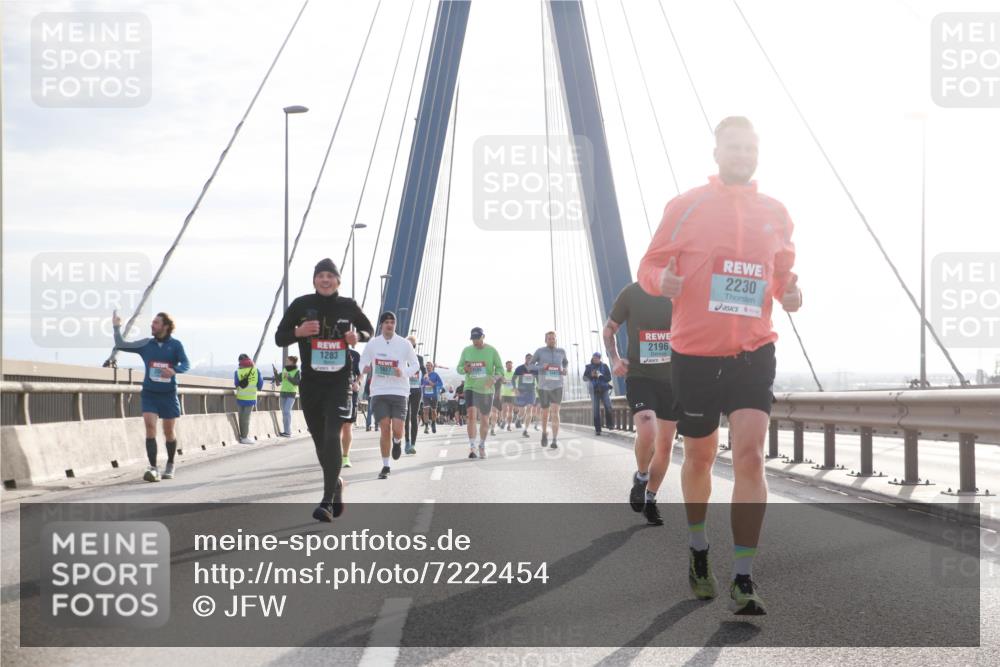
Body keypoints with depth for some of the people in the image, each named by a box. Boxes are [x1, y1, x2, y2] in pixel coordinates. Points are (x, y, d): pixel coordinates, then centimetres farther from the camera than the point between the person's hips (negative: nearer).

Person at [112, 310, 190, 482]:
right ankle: (153, 468, -19)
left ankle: (170, 466, 31)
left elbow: (186, 363, -12)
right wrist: (116, 327, 2)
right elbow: (121, 345, 11)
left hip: (168, 394, -1)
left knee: (169, 432, 9)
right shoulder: (145, 344, 6)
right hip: (149, 394, 1)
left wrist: (174, 370, -31)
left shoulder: (175, 345, -2)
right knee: (150, 427, -16)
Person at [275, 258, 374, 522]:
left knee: (332, 436, -16)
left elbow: (369, 330, 17)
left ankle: (328, 501, -17)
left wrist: (358, 336, -7)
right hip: (310, 382, 2)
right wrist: (298, 332, -19)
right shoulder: (301, 305, -2)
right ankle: (336, 483, 37)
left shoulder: (348, 306, 0)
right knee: (319, 439, 11)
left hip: (339, 381, -2)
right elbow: (279, 338, 3)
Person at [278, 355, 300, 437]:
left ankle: (288, 432, -14)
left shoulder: (297, 371, -6)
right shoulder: (284, 369, 10)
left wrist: (289, 377, -22)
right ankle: (286, 431, 10)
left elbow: (298, 382, -15)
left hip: (291, 393, -6)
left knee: (287, 411, -16)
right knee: (284, 412, 5)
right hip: (283, 393, 6)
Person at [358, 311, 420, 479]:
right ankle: (385, 466, 8)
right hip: (379, 391, 1)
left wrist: (403, 373, -12)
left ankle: (397, 442, 29)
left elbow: (415, 365, 8)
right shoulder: (372, 344, 4)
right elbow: (363, 363, 13)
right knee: (385, 429, -5)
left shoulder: (405, 344, 1)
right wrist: (365, 369, -11)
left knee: (397, 430, -10)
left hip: (400, 391, 0)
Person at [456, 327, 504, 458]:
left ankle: (482, 446, 29)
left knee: (484, 420, 9)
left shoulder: (492, 351, -1)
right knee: (471, 415, -19)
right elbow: (458, 368, 12)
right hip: (470, 388, 0)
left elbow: (500, 369, -1)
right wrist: (464, 369, -13)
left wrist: (493, 378, -22)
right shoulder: (466, 351, 4)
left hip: (486, 390, 0)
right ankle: (472, 447, -19)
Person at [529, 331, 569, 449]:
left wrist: (564, 370, -1)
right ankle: (544, 433, 42)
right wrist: (541, 366, -18)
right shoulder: (540, 351, -4)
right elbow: (530, 365, 2)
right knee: (545, 413, 13)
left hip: (557, 387, 0)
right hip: (543, 387, 0)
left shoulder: (561, 351, 2)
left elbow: (566, 362, 22)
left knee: (555, 413, -17)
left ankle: (554, 441, -20)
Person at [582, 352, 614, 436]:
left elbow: (609, 378, 3)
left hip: (604, 389, 0)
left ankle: (610, 425, -2)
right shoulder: (589, 367, 9)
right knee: (596, 410, -4)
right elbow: (584, 378, 7)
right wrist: (591, 375, -12)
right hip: (594, 390, 0)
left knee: (608, 407, -16)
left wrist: (600, 376, -14)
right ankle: (597, 429, -2)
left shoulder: (604, 366, 6)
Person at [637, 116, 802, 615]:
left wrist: (789, 293, -2)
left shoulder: (775, 214, 7)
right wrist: (662, 281, -20)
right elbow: (650, 265, 3)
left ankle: (744, 579, -9)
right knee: (699, 456, 11)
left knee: (750, 453, -13)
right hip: (694, 353, -1)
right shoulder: (685, 206, -1)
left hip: (753, 353, 1)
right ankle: (698, 543, 39)